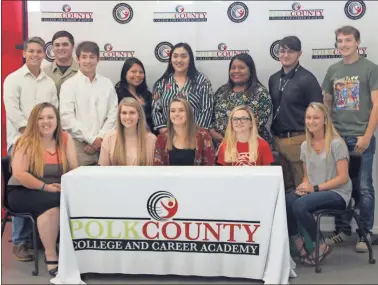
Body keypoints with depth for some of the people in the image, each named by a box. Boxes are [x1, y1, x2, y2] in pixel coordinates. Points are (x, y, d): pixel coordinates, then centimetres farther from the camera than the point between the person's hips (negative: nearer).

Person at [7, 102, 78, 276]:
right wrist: (46, 187, -25)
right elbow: (19, 174, -17)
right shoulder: (26, 142, -7)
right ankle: (51, 258, -26)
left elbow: (74, 170, 0)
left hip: (58, 192, 4)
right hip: (22, 192, -3)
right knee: (51, 203, -35)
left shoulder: (65, 139, 4)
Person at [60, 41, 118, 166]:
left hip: (104, 144, 3)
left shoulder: (107, 84, 10)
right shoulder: (69, 85, 1)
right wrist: (91, 139, -9)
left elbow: (113, 115, 6)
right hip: (79, 144, -2)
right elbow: (66, 117, -7)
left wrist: (100, 138, -7)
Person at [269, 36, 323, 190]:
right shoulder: (273, 79, 12)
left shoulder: (307, 79, -7)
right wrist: (273, 136, 14)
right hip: (277, 140, 6)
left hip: (299, 140, -6)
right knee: (284, 187, 12)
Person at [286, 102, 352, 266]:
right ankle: (299, 244, -6)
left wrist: (315, 188, -18)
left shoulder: (337, 143, -8)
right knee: (284, 202, -26)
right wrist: (304, 186, -6)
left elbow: (343, 178, -11)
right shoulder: (305, 145, 12)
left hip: (337, 194, -5)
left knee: (299, 205, -33)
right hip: (313, 192, 6)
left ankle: (321, 246, -10)